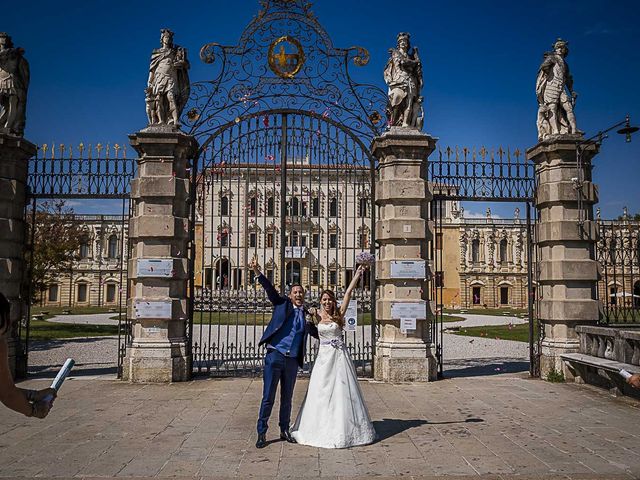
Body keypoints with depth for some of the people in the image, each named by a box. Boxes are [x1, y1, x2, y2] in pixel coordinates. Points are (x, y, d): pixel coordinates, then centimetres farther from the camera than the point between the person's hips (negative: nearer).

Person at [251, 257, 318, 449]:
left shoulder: (307, 314, 13)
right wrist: (257, 272, -19)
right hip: (275, 355, -3)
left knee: (287, 398, 13)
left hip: (292, 361, 3)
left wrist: (313, 322, 6)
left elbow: (317, 334, 24)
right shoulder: (282, 304, 5)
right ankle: (261, 433, 8)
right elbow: (270, 289, -8)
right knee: (268, 397, -1)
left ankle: (285, 430, 27)